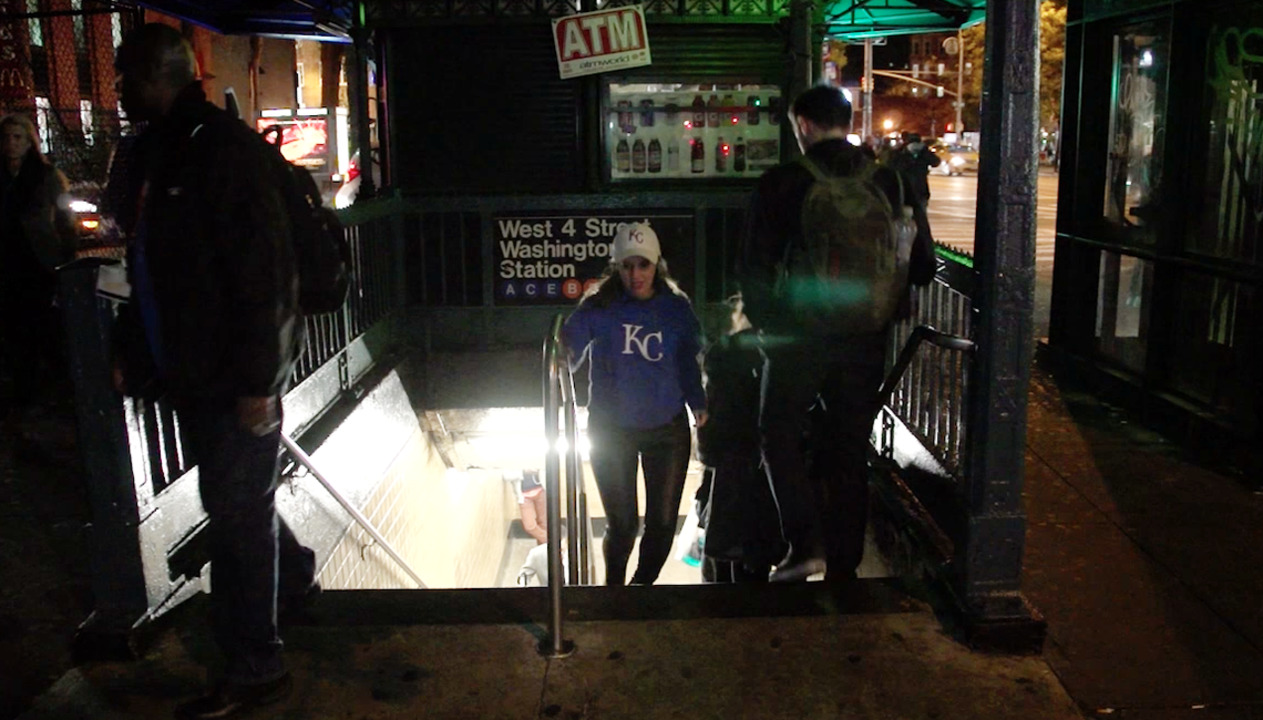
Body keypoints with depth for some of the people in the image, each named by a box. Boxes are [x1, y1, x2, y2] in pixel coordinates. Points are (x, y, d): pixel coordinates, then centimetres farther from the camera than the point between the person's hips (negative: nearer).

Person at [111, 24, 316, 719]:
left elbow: (260, 272, -21)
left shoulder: (225, 149, -16)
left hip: (236, 372, -9)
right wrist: (132, 351, 17)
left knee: (237, 507, -1)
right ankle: (294, 575, 45)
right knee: (238, 497, 21)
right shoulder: (157, 152, 13)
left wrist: (257, 379, -23)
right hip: (194, 368, 9)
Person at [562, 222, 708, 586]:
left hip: (667, 428, 2)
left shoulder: (676, 307, -1)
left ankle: (642, 585, 31)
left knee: (663, 521, 7)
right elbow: (568, 350, -9)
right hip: (612, 429, -2)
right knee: (622, 523, 1)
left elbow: (688, 360, 7)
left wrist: (698, 403, -5)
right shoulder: (599, 307, -7)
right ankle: (613, 588, 27)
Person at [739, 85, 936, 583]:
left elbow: (753, 266, -8)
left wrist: (765, 319, 7)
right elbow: (922, 267, 5)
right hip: (864, 343, 4)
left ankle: (806, 545, 2)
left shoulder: (782, 183, -9)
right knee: (850, 453, 13)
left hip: (798, 337, -3)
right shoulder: (891, 183, 1)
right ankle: (843, 567, 21)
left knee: (780, 438, 15)